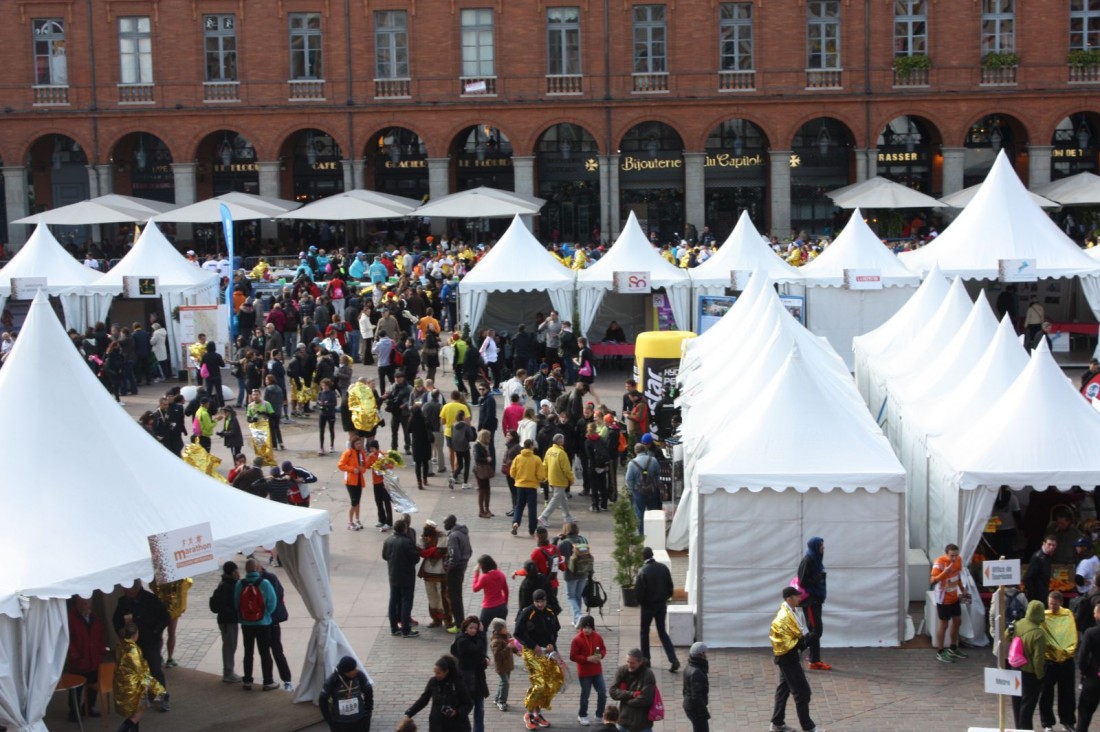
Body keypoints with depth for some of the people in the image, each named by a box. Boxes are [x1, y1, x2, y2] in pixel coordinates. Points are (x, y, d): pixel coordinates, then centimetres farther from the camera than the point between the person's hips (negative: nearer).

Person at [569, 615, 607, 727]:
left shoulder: (598, 637, -1)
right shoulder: (577, 639, -16)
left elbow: (603, 649, 12)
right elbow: (573, 656, -16)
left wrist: (600, 655, -12)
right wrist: (587, 659, -23)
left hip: (597, 671, 5)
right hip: (584, 673, -5)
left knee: (603, 693, 7)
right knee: (585, 695, 5)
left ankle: (599, 715, 23)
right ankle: (582, 716, 23)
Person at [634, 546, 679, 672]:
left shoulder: (643, 571, -19)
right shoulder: (663, 568, -4)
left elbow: (638, 591, -17)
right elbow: (670, 586, 2)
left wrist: (640, 602, 2)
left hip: (648, 605, -4)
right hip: (662, 605, 4)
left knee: (645, 632, 15)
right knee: (662, 631, 13)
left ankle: (645, 659, 20)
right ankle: (673, 660, 0)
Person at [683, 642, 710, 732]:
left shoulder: (689, 668, 5)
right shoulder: (696, 672, -25)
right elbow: (696, 695, -26)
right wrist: (704, 713, -20)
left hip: (689, 706, 10)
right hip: (696, 708, -10)